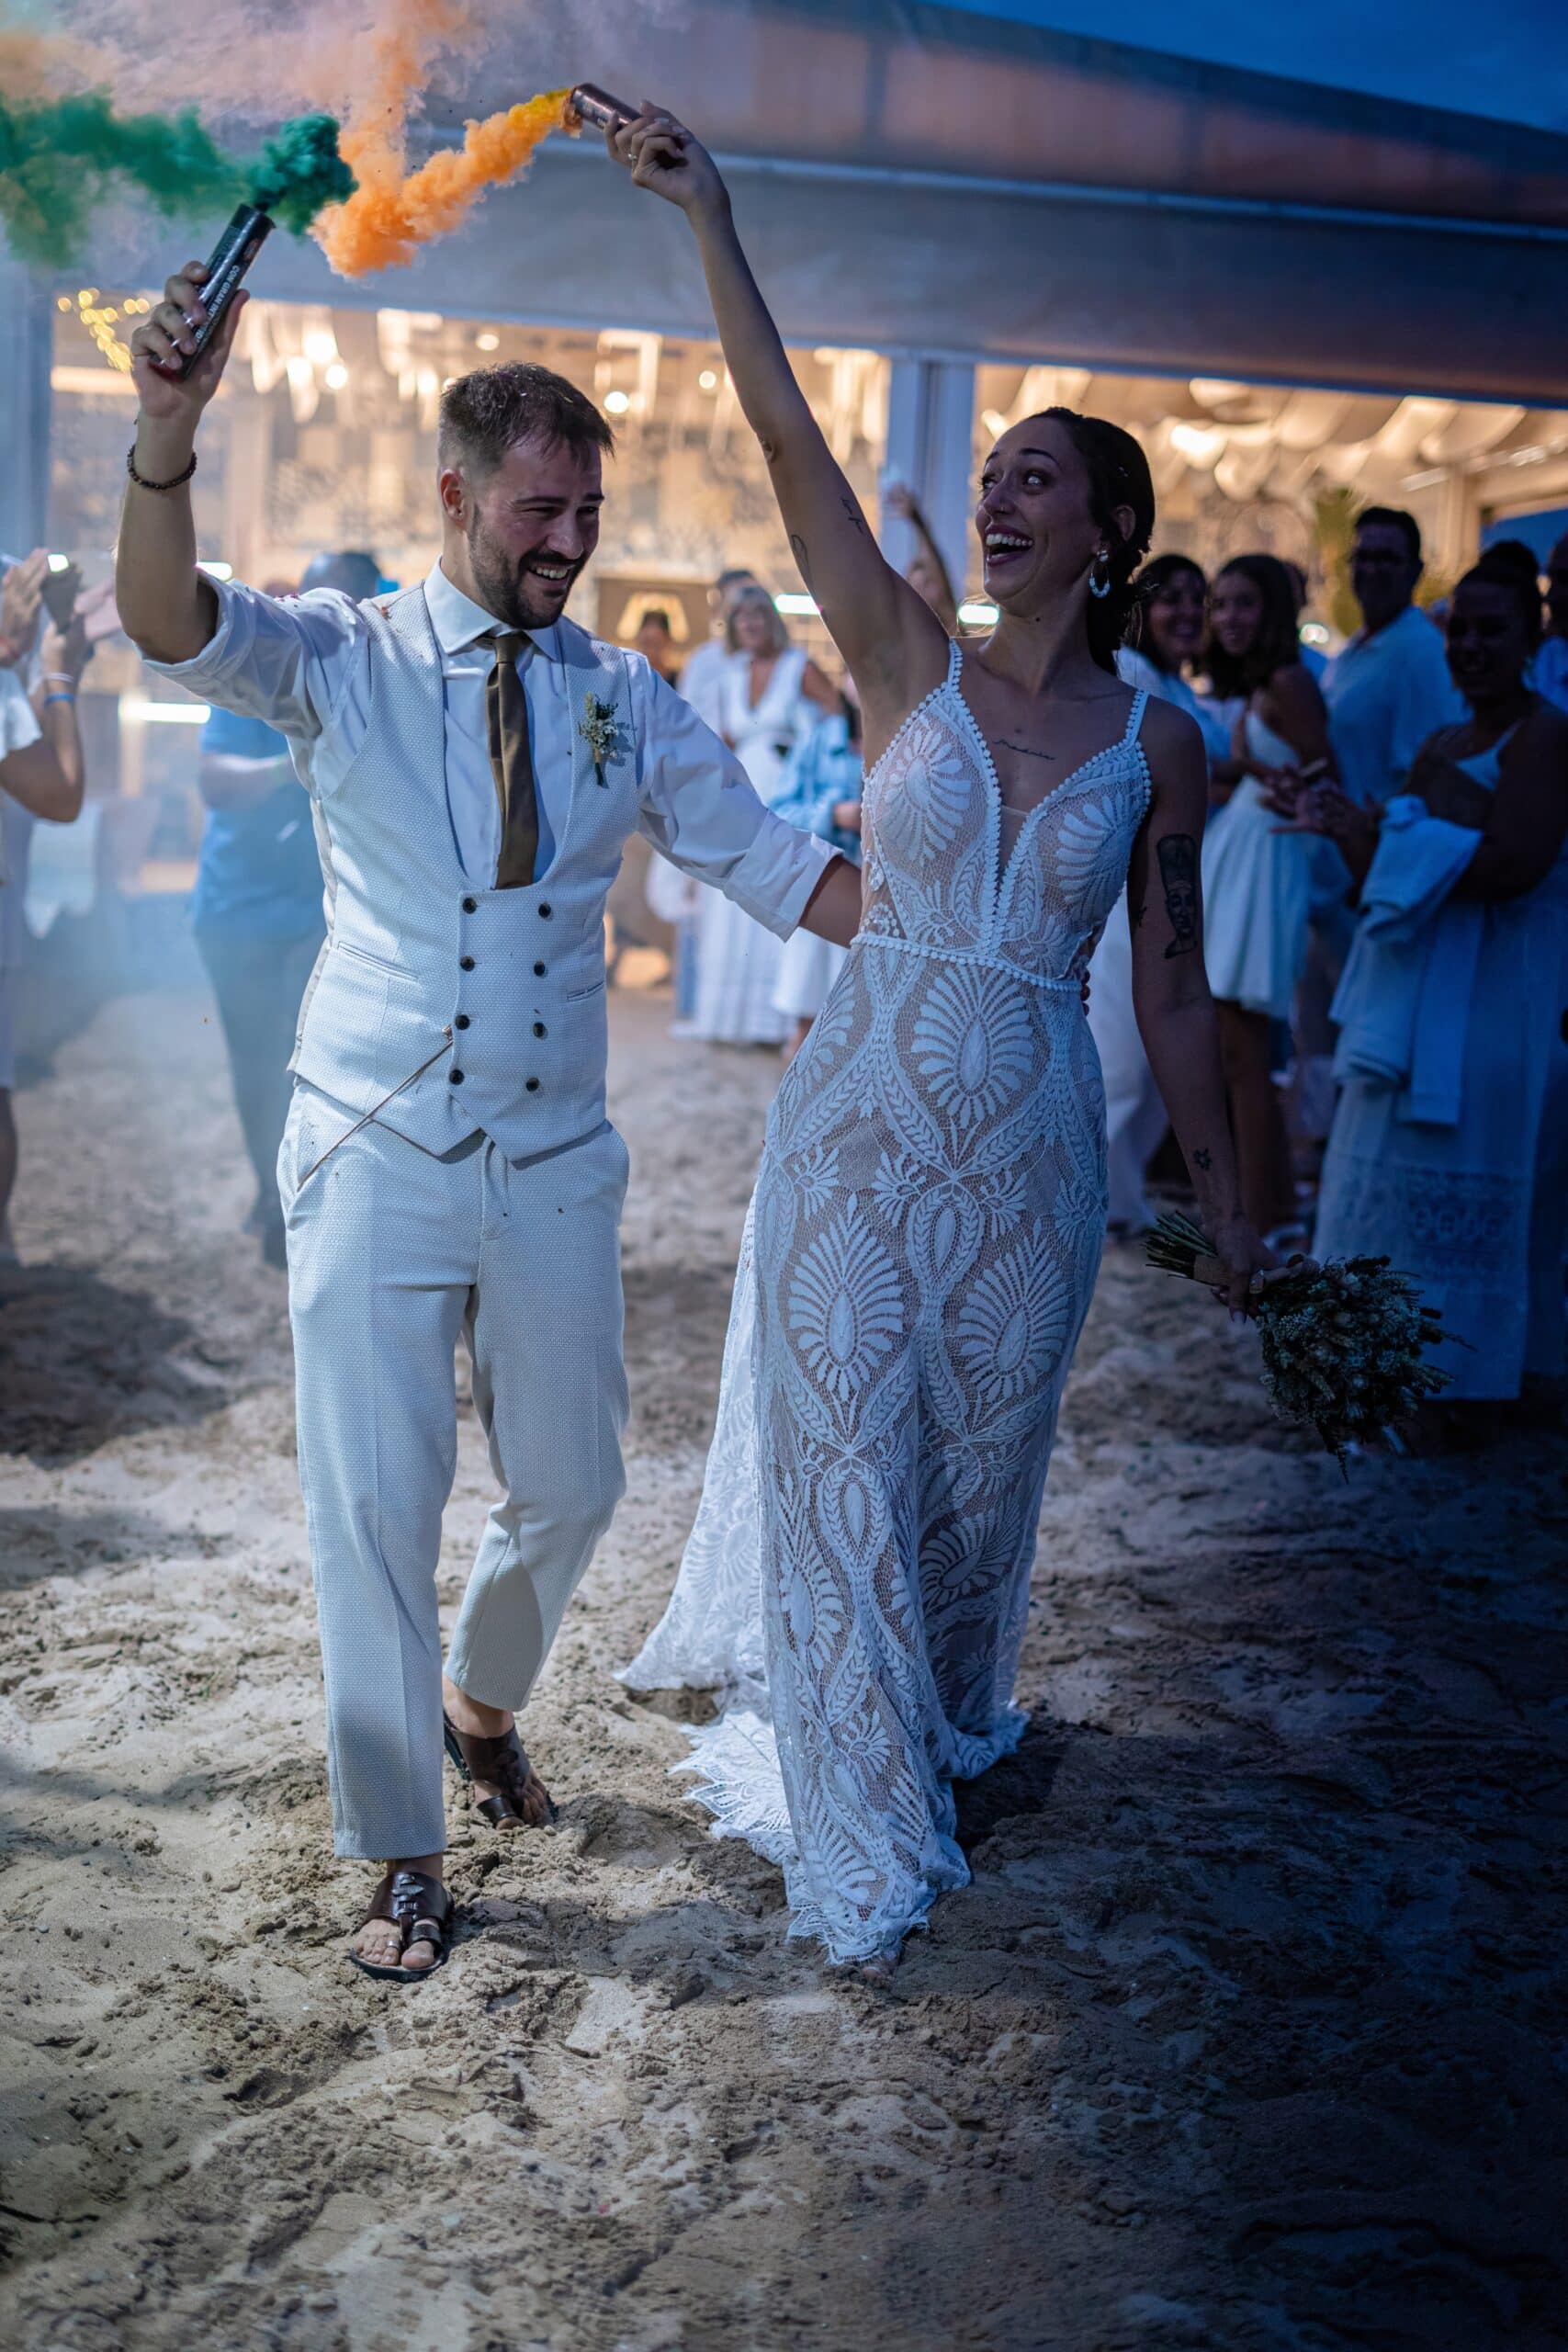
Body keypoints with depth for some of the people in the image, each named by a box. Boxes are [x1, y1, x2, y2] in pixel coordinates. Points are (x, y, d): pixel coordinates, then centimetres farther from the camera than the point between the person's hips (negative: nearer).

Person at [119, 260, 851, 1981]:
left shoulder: (618, 694, 5)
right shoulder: (344, 660, -5)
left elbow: (754, 852, 6)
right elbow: (173, 623, -22)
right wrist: (168, 431, -39)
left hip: (554, 1160, 3)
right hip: (378, 1155, -3)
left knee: (571, 1483, 13)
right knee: (374, 1504, 3)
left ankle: (478, 1700, 45)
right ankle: (400, 1852, 21)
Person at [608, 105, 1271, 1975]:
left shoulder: (1158, 740, 0)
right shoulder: (910, 664, -1)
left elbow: (1172, 993, 5)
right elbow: (787, 434, -10)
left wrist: (1221, 1192, 5)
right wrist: (705, 216, -15)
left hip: (1030, 1143, 1)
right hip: (861, 1109, 0)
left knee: (982, 1455, 14)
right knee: (841, 1450, 4)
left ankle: (945, 1716, 42)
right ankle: (858, 1836, 19)